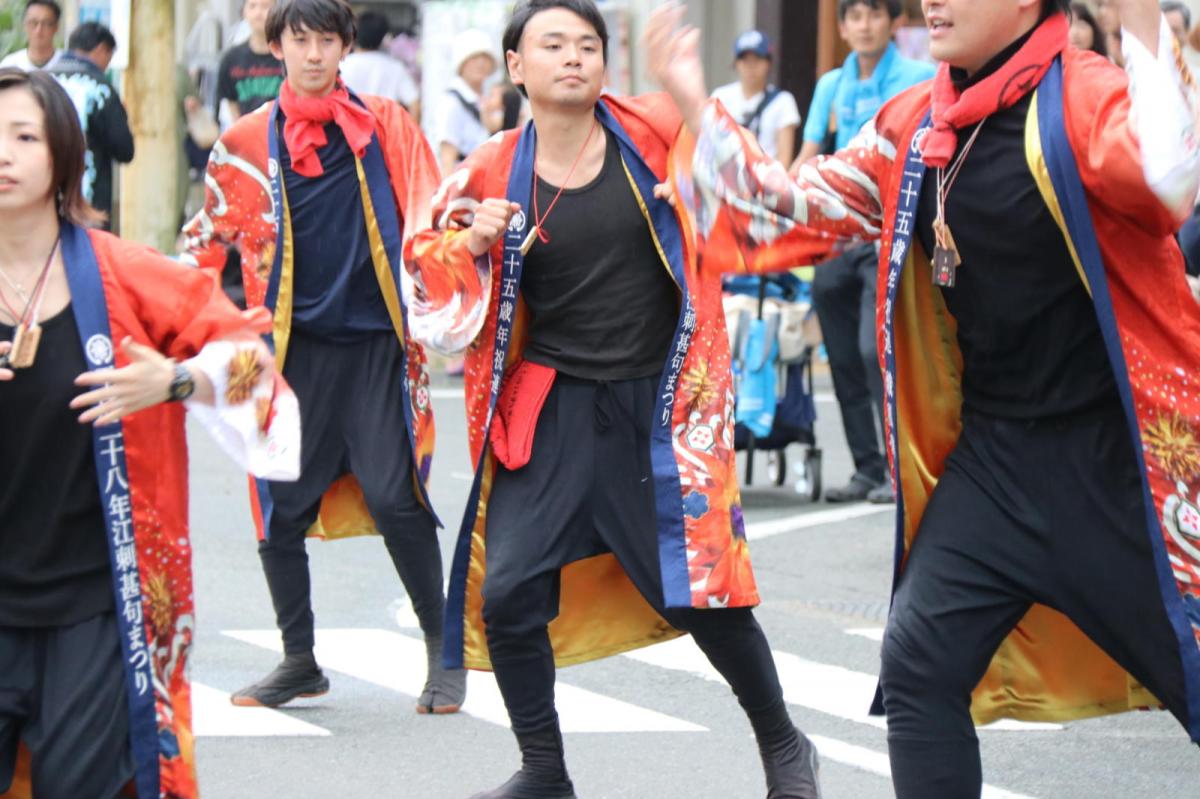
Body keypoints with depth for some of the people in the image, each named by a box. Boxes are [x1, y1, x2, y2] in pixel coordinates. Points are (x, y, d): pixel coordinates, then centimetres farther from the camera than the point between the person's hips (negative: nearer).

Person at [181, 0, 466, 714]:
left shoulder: (387, 127, 4)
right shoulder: (246, 144, 7)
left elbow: (431, 222, 7)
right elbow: (211, 240, 14)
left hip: (375, 341, -2)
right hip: (292, 346, 2)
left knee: (394, 498, -10)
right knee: (281, 510, 2)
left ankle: (442, 651, 3)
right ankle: (300, 662, 17)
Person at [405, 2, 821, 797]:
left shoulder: (657, 135, -5)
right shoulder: (493, 177, -2)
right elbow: (434, 284, 5)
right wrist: (473, 245, -13)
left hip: (660, 404, -2)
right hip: (552, 410, 2)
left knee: (702, 589, -3)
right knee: (507, 590, -4)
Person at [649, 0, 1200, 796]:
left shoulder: (1086, 94, -13)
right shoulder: (914, 127, 8)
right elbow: (794, 209, 16)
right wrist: (696, 106, 9)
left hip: (1118, 456, -7)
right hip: (992, 456, 7)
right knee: (920, 662, 5)